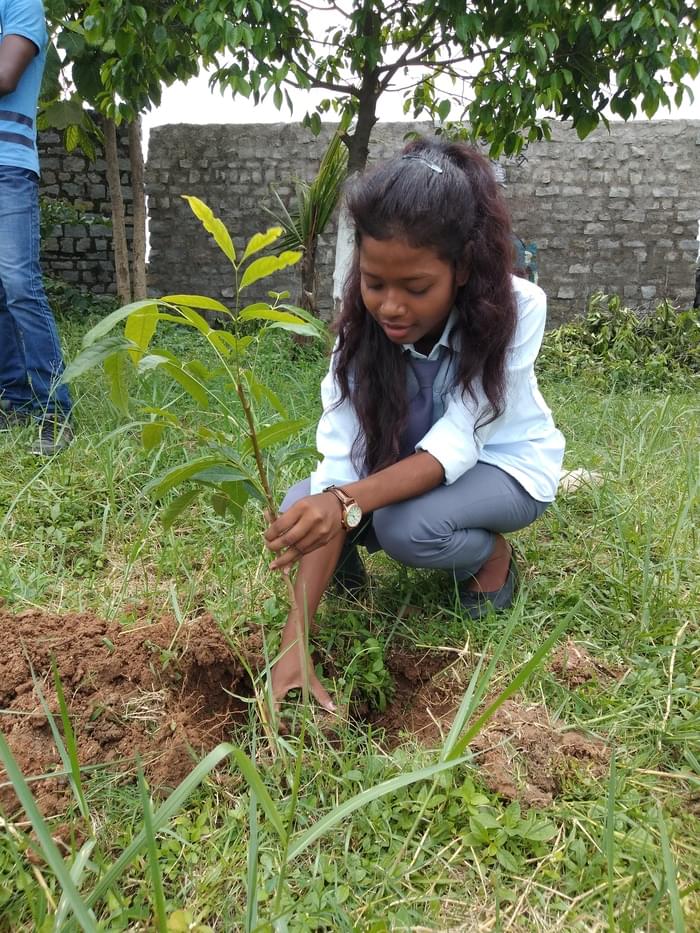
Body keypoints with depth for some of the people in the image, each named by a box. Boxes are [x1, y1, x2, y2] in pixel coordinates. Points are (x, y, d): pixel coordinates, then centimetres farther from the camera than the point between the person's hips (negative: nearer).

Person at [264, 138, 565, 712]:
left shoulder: (516, 308, -30)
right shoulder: (362, 329, -23)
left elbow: (456, 443, -33)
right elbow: (337, 474, -30)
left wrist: (350, 502, -53)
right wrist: (295, 646, -38)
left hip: (505, 466, -2)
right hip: (414, 468, 3)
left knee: (408, 526, -33)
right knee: (301, 510, -22)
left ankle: (492, 554, 0)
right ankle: (347, 556, 10)